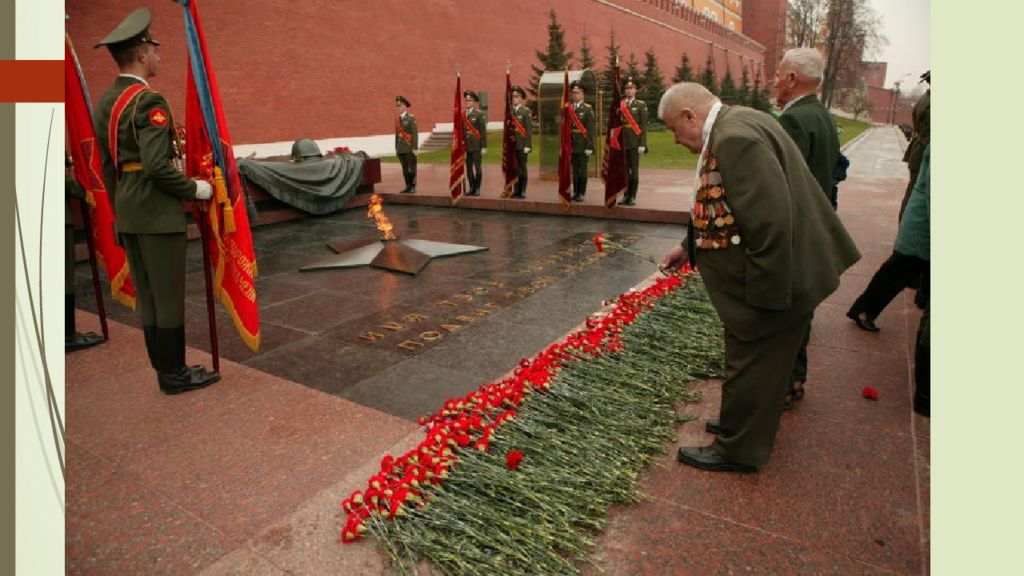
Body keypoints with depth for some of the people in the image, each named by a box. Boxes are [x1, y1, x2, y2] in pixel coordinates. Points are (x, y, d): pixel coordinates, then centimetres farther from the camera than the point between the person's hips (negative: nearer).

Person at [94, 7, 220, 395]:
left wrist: (121, 209, 23)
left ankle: (163, 368, 22)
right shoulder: (148, 101, -14)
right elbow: (157, 166, -23)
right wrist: (195, 189, -9)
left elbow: (107, 165, 17)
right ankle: (175, 373, 9)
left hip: (126, 213, 9)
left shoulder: (105, 102, 13)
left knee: (146, 295, 13)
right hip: (157, 212, -9)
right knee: (169, 295, 0)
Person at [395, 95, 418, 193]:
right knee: (404, 168, 8)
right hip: (401, 148, 6)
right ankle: (408, 186, 15)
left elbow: (414, 133, -9)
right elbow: (397, 133, 15)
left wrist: (414, 147, -14)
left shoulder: (411, 118, -5)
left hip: (409, 148, -6)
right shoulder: (397, 119, 12)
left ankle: (413, 187, 4)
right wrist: (396, 147, 13)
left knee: (412, 168, -1)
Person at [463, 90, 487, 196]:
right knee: (469, 168, 7)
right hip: (466, 146, 5)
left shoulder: (479, 114, -3)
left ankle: (477, 188, 8)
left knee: (477, 167, 0)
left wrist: (484, 146, -10)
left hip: (476, 146, -5)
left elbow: (483, 131, -6)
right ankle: (471, 188, 16)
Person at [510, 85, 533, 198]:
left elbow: (529, 129, -8)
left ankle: (522, 191, 7)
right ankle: (516, 190, 15)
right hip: (512, 144, 4)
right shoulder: (510, 110, 11)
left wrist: (527, 145, -14)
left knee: (522, 167, 2)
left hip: (522, 145, -4)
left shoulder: (526, 111, -3)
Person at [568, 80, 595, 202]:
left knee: (582, 169, 2)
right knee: (574, 169, 9)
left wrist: (589, 146, -14)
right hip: (572, 145, 4)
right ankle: (575, 192, 17)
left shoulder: (587, 109, -2)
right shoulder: (569, 108, 10)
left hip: (582, 145, -4)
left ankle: (581, 193, 9)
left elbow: (590, 129, -8)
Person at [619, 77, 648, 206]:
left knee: (634, 170, -1)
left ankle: (633, 197, 4)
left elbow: (644, 125, -2)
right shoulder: (620, 104, 12)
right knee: (623, 169, 4)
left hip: (634, 142, -3)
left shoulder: (641, 105, 4)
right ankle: (626, 195, 12)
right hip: (622, 142, 3)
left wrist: (642, 144, -10)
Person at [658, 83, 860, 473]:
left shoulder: (735, 137, -25)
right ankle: (742, 425, 45)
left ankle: (738, 451, 27)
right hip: (767, 281, 10)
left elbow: (769, 220, -30)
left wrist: (766, 293, -24)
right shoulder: (736, 126, 9)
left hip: (772, 286, -10)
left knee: (751, 366, 7)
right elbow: (723, 210, 16)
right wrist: (689, 247, 14)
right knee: (760, 364, 25)